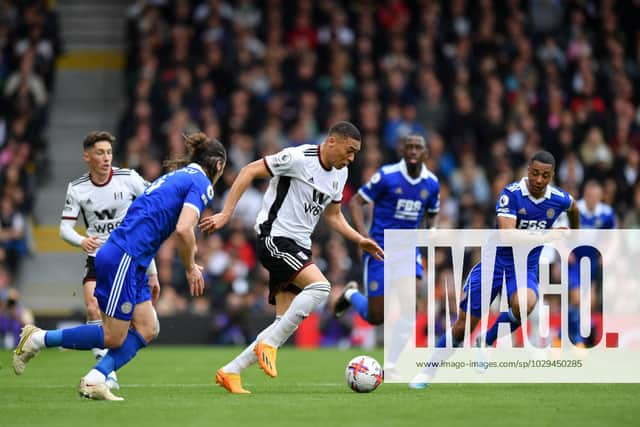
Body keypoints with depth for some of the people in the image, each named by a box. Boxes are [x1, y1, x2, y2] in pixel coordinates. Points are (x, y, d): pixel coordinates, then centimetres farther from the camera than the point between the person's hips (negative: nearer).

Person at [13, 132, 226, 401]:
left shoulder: (175, 176, 22)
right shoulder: (202, 183, -7)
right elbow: (184, 230, -22)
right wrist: (190, 269, -7)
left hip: (131, 263, 10)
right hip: (124, 259, -10)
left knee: (146, 330, 7)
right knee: (114, 337, -2)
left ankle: (94, 381, 2)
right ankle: (38, 339, 6)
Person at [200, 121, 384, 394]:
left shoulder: (340, 174, 12)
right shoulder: (299, 158, -14)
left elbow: (332, 216, 25)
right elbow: (250, 171, -11)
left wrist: (360, 240, 11)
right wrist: (226, 214, -16)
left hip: (299, 248, 9)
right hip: (275, 237, -9)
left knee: (286, 323, 2)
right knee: (320, 286, -27)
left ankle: (230, 372, 7)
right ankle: (269, 344, -19)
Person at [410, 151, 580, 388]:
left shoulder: (560, 199, -5)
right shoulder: (511, 194, -17)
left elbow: (573, 208, 22)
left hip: (525, 269, 2)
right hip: (496, 263, -2)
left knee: (524, 305, -34)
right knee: (464, 324, -3)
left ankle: (486, 342, -6)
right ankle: (428, 371, 16)